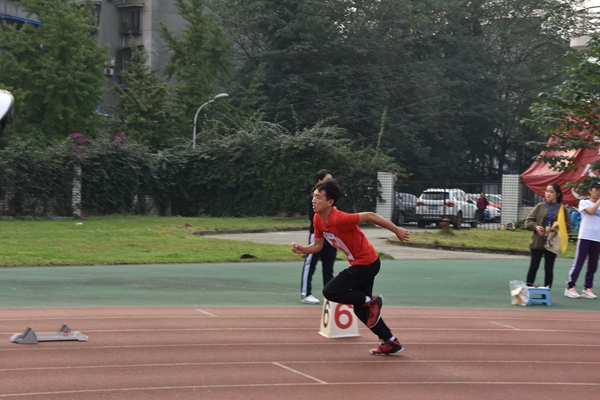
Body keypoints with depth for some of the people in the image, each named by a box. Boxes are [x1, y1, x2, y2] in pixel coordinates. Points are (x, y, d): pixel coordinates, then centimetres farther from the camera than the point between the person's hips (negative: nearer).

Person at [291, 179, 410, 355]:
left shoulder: (339, 219, -29)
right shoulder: (318, 219, -3)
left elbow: (369, 216, -26)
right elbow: (317, 245, 7)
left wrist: (397, 230, -22)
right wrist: (303, 249, -13)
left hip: (367, 263, -9)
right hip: (358, 263, 9)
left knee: (330, 292, -15)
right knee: (360, 309, 15)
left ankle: (371, 301, -2)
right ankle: (391, 342, 25)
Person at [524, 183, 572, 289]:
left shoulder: (562, 209, 1)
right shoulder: (540, 206, 5)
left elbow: (569, 226, -1)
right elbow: (528, 221, 5)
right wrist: (535, 226, -14)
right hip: (537, 242, 1)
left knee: (549, 268, 6)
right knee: (533, 267, 2)